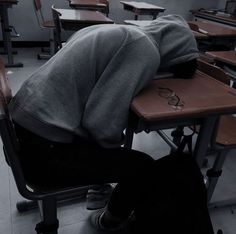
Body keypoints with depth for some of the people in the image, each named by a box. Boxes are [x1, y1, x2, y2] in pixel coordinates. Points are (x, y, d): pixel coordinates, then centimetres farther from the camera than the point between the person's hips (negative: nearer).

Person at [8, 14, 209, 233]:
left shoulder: (120, 32, 11)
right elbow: (102, 124, -22)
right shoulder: (145, 50, -16)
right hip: (43, 150, -9)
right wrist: (116, 141, 0)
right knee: (144, 167, 1)